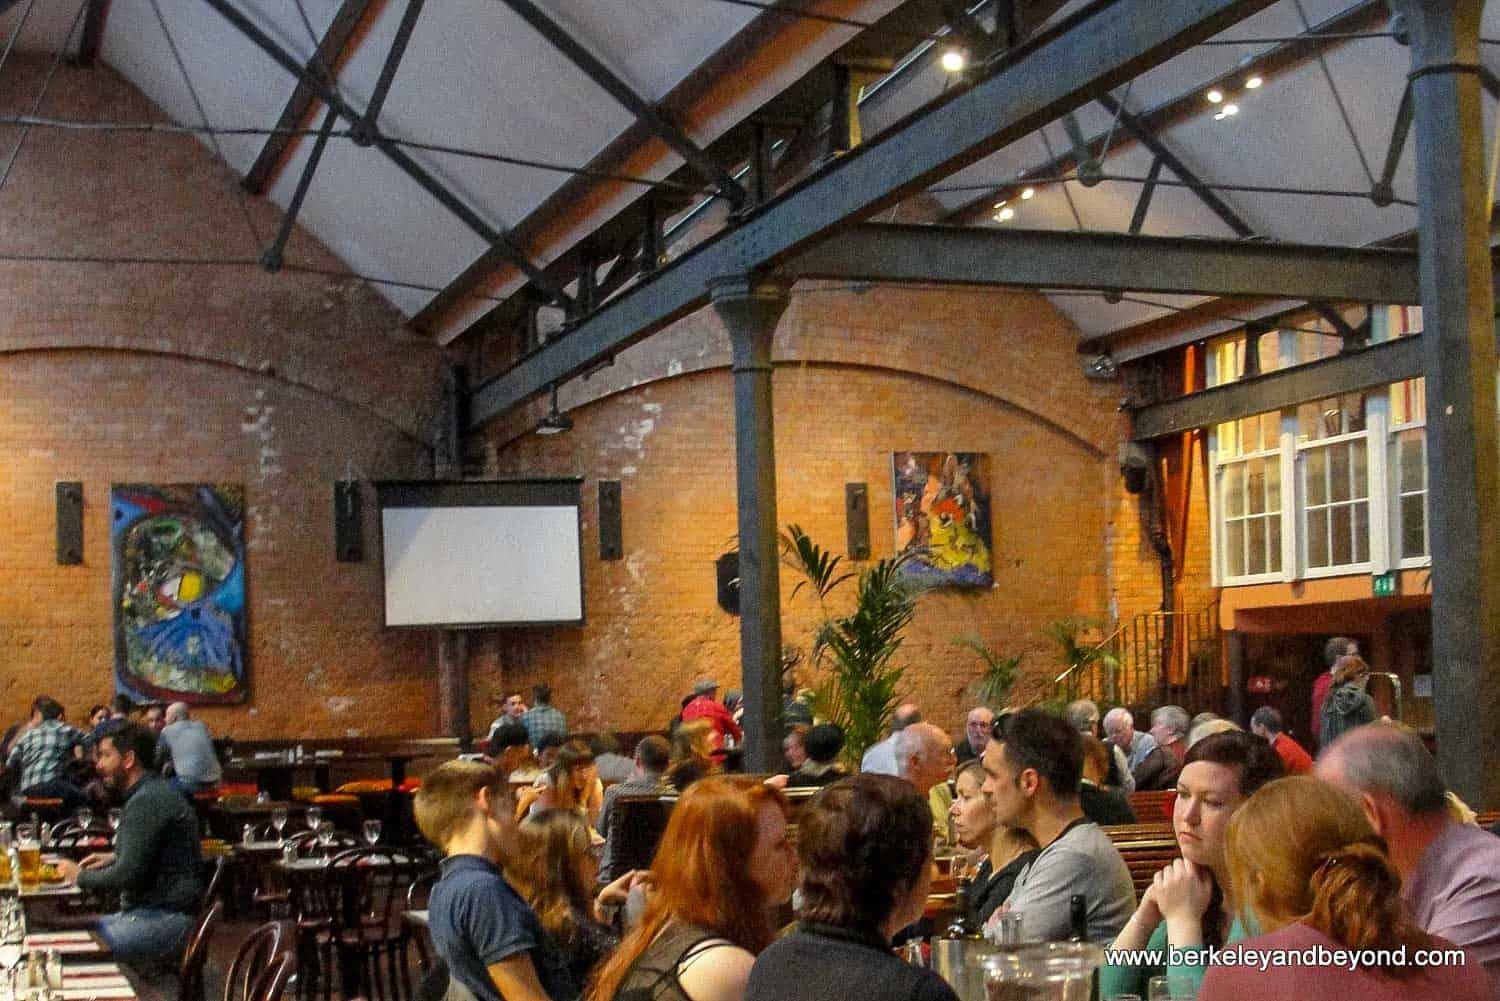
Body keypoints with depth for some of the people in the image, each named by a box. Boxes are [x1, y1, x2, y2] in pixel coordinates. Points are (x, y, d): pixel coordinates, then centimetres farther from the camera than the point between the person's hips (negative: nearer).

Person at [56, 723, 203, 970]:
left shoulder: (147, 801, -17)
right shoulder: (154, 791, 17)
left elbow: (128, 875, -20)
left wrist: (80, 877, -5)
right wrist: (114, 857, 18)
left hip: (166, 920, -11)